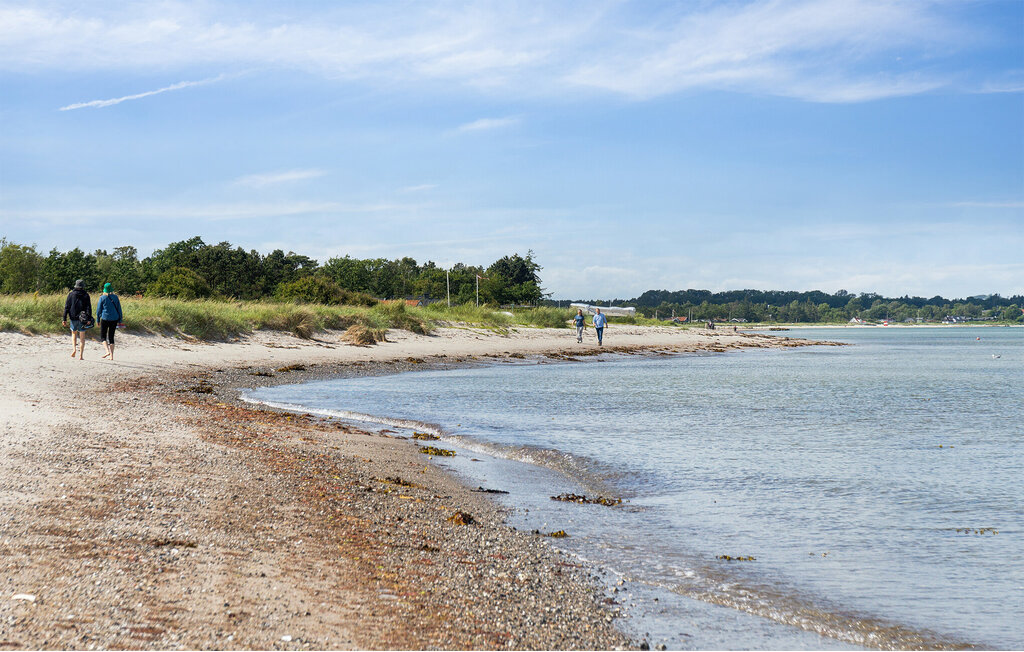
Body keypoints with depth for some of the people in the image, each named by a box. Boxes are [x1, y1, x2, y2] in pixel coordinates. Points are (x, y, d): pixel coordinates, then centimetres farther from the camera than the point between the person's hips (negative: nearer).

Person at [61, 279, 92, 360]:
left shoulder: (71, 294, 2)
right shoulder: (86, 295, 1)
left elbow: (66, 307, 0)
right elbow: (88, 307, -7)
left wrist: (64, 319, 1)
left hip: (73, 317, 1)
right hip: (82, 318, -1)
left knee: (74, 334, 22)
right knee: (82, 337, 5)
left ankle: (74, 349, 1)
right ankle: (81, 356, 0)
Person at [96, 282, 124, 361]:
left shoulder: (102, 298, -5)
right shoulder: (115, 297, 4)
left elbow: (98, 310, -2)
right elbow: (119, 309, 6)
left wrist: (98, 320, 7)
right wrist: (120, 320, 12)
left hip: (105, 319, -3)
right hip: (114, 319, 3)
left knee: (103, 336, 8)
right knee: (111, 337, 10)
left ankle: (107, 351, -15)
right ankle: (111, 355, 4)